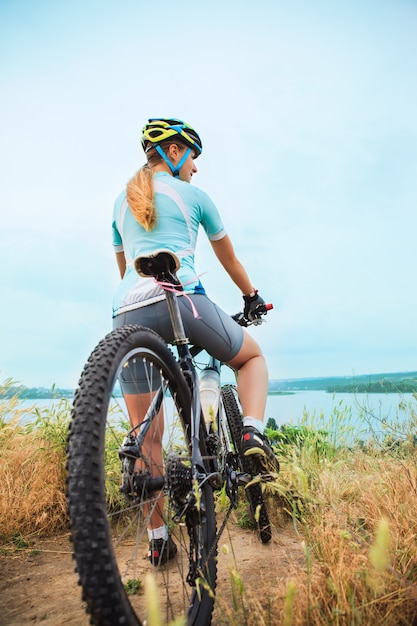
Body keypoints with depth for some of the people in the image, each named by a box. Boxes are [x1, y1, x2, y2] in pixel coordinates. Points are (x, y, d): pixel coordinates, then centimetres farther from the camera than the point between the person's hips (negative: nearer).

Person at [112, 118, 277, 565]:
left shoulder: (122, 202, 26)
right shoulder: (193, 196, 14)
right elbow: (228, 259, 23)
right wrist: (252, 297, 38)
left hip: (128, 311, 4)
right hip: (182, 299, -4)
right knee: (252, 356, 23)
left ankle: (157, 537, 18)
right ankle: (252, 432, -1)